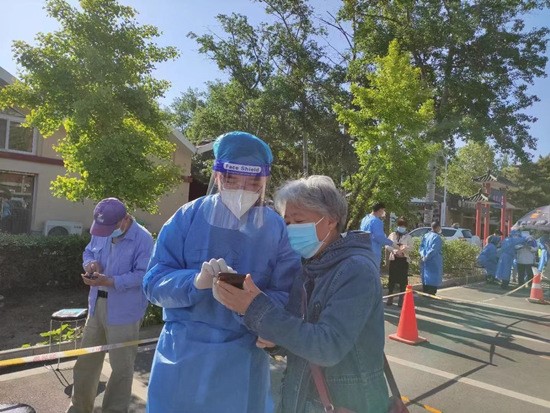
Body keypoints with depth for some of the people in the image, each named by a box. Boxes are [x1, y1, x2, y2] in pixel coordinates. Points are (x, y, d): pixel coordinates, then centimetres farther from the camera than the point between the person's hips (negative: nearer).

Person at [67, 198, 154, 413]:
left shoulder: (143, 238, -19)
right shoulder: (100, 232, 4)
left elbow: (143, 275, -21)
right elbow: (88, 252, 17)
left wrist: (109, 281, -28)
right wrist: (90, 263, -7)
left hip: (124, 312, -7)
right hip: (97, 305, 7)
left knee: (121, 366, 7)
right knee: (86, 360, 21)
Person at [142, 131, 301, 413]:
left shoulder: (278, 229, -5)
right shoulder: (187, 217, -6)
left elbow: (286, 298, -7)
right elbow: (154, 282, -8)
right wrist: (195, 282, -28)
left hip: (243, 361, 0)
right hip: (182, 354, 0)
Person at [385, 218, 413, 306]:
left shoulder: (408, 237, 7)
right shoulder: (392, 235, 9)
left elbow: (410, 248, -4)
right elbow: (387, 246, 0)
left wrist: (405, 248, -25)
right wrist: (394, 250, -16)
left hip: (404, 260, -1)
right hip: (393, 259, 1)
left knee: (403, 280, -1)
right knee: (392, 279, 3)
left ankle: (401, 299, 6)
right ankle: (390, 298, 12)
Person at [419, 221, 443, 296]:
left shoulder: (425, 235, 10)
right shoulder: (437, 237, -15)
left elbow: (421, 246, 7)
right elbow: (433, 250, -21)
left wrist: (423, 255, -5)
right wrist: (426, 258, -14)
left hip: (425, 263, 8)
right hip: (434, 264, -8)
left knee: (425, 282, 14)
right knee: (433, 283, -2)